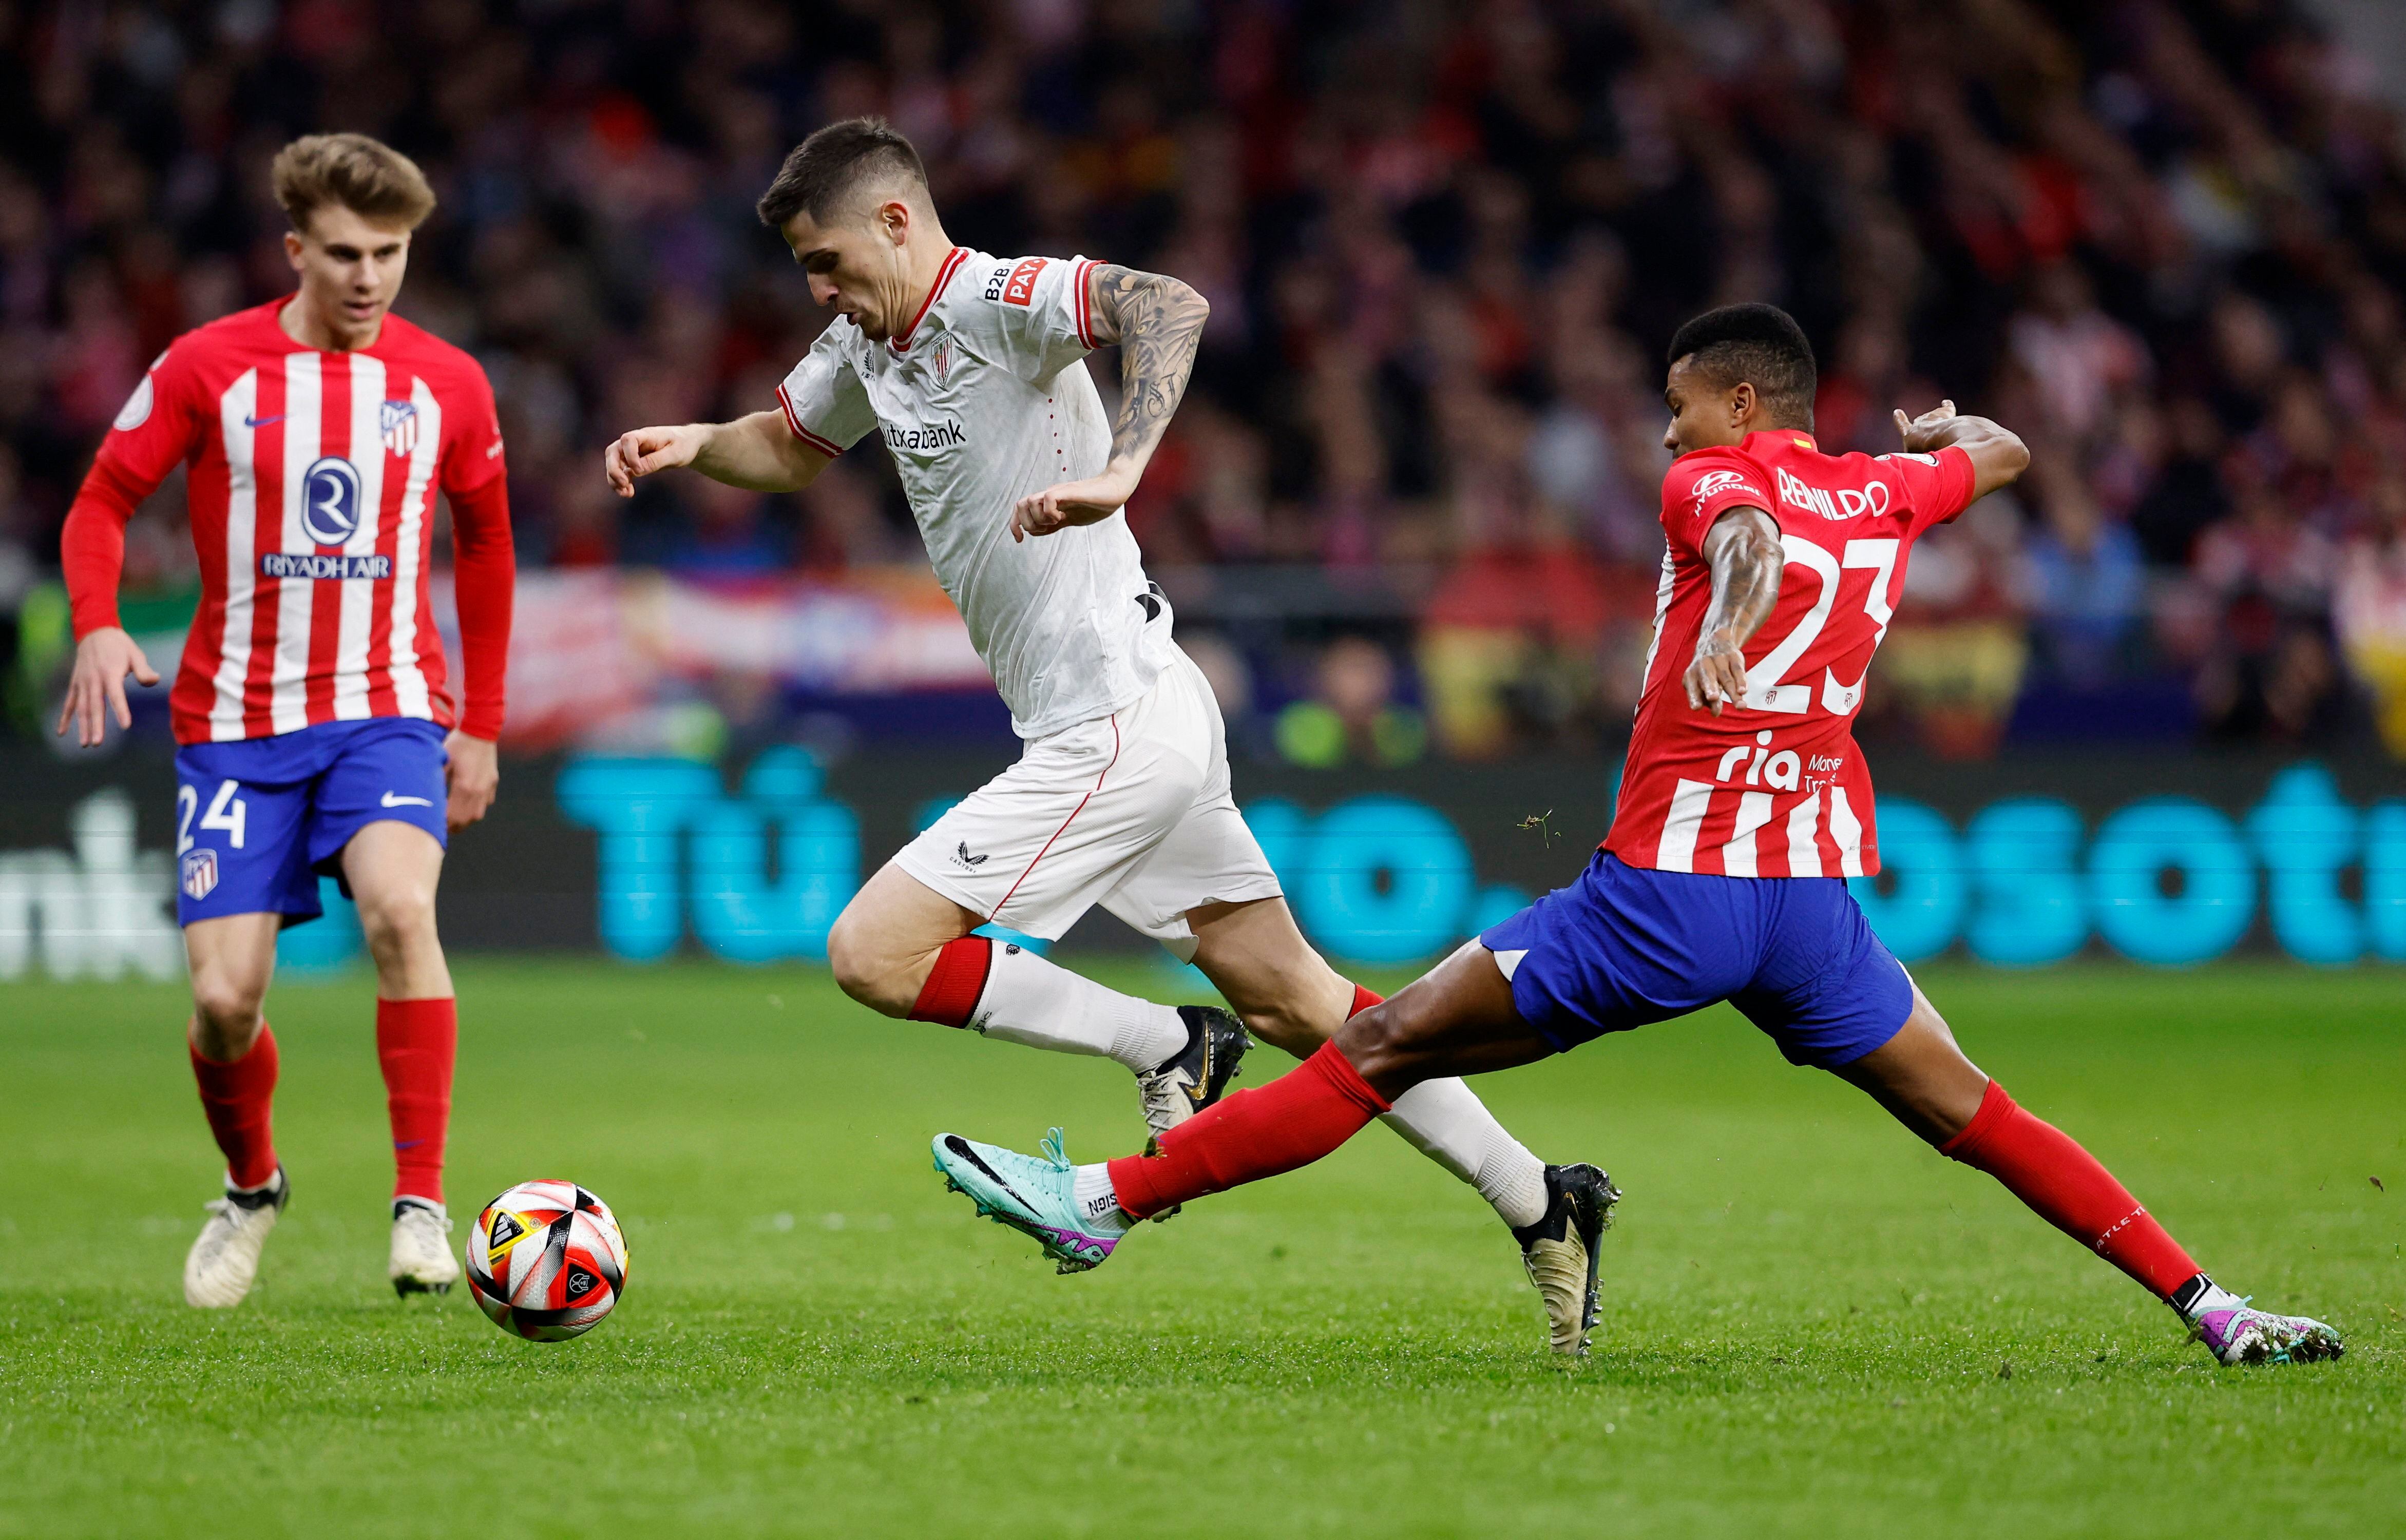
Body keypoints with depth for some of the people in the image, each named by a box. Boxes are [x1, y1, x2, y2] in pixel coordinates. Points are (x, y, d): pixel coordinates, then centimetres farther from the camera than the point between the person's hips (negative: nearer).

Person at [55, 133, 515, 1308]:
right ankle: (250, 1190, 27)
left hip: (387, 712, 0)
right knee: (225, 999, -6)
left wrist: (482, 726, 16)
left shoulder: (446, 386, 3)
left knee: (399, 905, -30)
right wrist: (97, 626, -15)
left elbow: (483, 545, 17)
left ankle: (422, 1206, -24)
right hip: (236, 724, 0)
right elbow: (103, 503, 5)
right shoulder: (206, 369, -2)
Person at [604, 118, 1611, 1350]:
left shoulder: (995, 302, -16)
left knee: (873, 955, -12)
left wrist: (1117, 473, -45)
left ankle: (1168, 1049, -2)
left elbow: (1168, 305, -34)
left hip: (1115, 730, -10)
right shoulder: (869, 343, 12)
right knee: (1295, 1003, 13)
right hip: (1151, 726, 10)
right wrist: (693, 445, 11)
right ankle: (1544, 1207, 18)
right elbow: (790, 448, 31)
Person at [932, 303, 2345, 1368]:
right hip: (1820, 887, 5)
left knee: (1388, 1048, -3)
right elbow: (2000, 453, 37)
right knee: (1974, 1119, 13)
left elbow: (1750, 537, -25)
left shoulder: (1713, 482, -1)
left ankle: (1107, 1198, -3)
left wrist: (1729, 618, -47)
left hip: (1671, 888, -5)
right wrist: (1939, 425, 59)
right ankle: (2214, 1308, 5)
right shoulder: (1884, 495, 16)